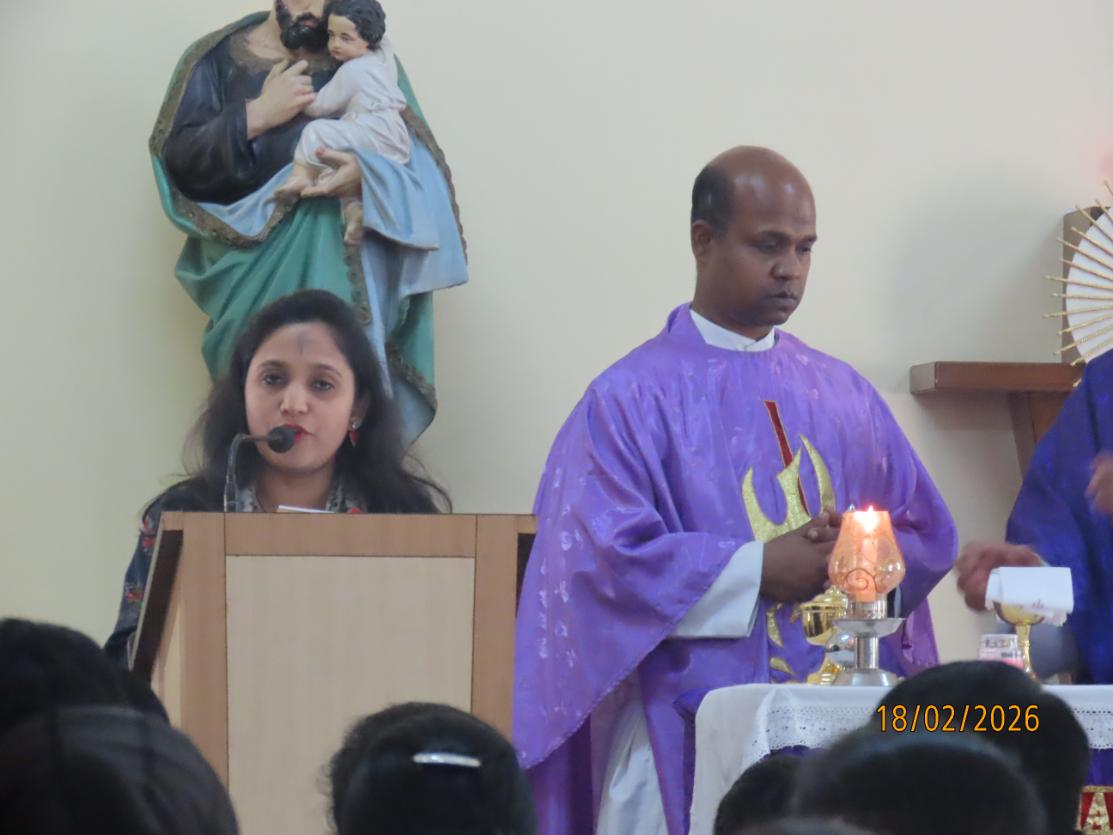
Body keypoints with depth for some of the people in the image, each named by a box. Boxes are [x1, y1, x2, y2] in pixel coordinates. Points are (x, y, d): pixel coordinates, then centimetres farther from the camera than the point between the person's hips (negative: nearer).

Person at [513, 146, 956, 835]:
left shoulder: (845, 396, 13)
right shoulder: (631, 398, -2)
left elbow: (927, 534, 10)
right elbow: (608, 556, -12)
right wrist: (759, 569, -16)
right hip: (692, 732, -4)